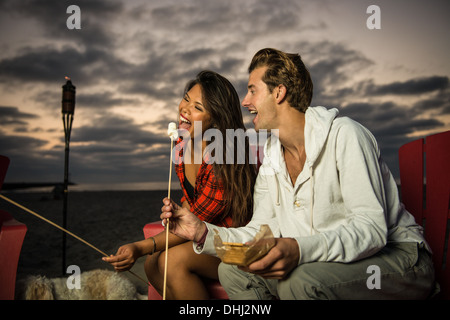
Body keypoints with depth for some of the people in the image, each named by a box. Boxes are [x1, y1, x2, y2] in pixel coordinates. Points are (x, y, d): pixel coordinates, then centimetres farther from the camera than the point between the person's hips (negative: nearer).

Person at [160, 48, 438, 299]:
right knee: (233, 270, -7)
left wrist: (300, 249, -42)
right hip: (322, 262, 6)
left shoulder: (344, 136, -18)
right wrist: (204, 233, -11)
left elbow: (372, 228, -26)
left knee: (302, 280, -34)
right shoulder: (270, 161, 5)